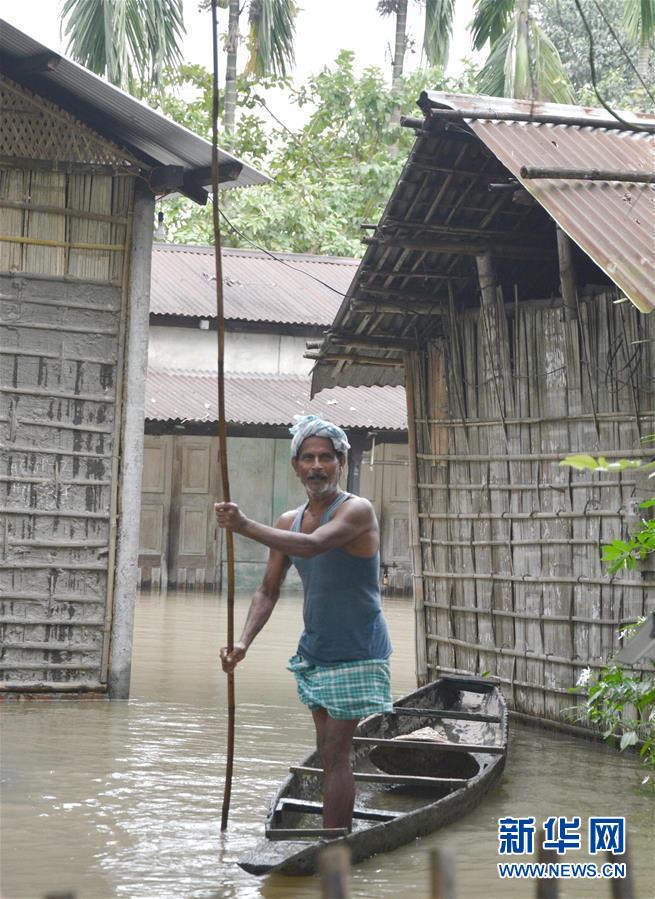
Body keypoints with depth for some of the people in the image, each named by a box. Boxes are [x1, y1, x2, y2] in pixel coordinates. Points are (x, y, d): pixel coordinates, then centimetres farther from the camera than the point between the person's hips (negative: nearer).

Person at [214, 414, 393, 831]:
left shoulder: (357, 511, -15)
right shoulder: (288, 522, 7)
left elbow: (313, 544, -34)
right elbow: (268, 590, 8)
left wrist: (247, 527, -41)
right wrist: (244, 642, -9)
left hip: (356, 653, -7)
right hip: (316, 651, 7)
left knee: (336, 753, -10)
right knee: (329, 752, 12)